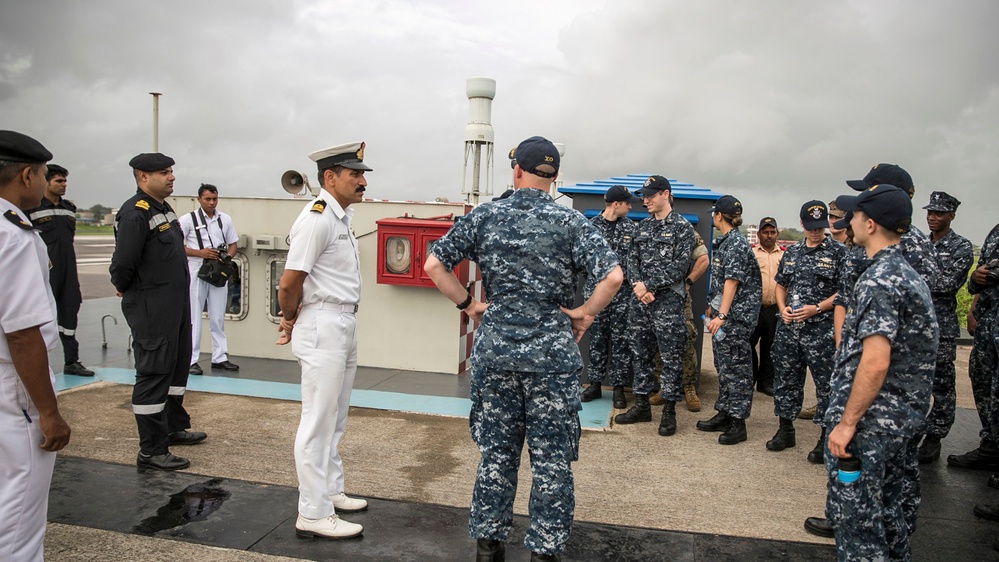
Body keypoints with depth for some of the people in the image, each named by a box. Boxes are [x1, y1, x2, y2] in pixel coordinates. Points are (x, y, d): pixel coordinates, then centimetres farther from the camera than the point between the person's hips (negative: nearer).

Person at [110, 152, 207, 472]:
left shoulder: (165, 209, 13)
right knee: (153, 373, -4)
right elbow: (123, 263, -22)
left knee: (177, 365, 20)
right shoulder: (135, 213, -18)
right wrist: (124, 288, -4)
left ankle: (173, 427, 37)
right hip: (151, 308, -10)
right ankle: (151, 451, 4)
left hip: (176, 304, 10)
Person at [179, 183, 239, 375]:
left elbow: (232, 244, 16)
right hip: (195, 271, -4)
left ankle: (220, 357, 17)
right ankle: (191, 360, 5)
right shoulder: (188, 219, -3)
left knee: (218, 317, 10)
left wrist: (227, 257, -5)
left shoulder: (225, 219, 9)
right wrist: (200, 253, -16)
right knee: (194, 317, -1)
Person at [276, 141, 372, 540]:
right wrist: (291, 319, -3)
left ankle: (330, 493, 33)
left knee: (334, 420, 19)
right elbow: (289, 284, -20)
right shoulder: (317, 219, -18)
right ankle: (313, 515, 8)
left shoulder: (343, 216, 12)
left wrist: (296, 319, 11)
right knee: (319, 422, -2)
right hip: (322, 327, -10)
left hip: (344, 326, 10)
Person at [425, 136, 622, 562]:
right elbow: (612, 275, -17)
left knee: (496, 451, 15)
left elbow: (434, 265, -2)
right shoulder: (572, 223, -6)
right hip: (553, 354, -2)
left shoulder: (484, 217, 0)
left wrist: (468, 304, 5)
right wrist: (586, 313, -3)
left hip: (495, 350, 2)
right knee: (551, 458, 10)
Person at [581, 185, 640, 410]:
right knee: (597, 338, 8)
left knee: (621, 340, 2)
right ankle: (595, 383, 19)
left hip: (624, 291, 0)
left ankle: (619, 388, 11)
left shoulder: (632, 228, 3)